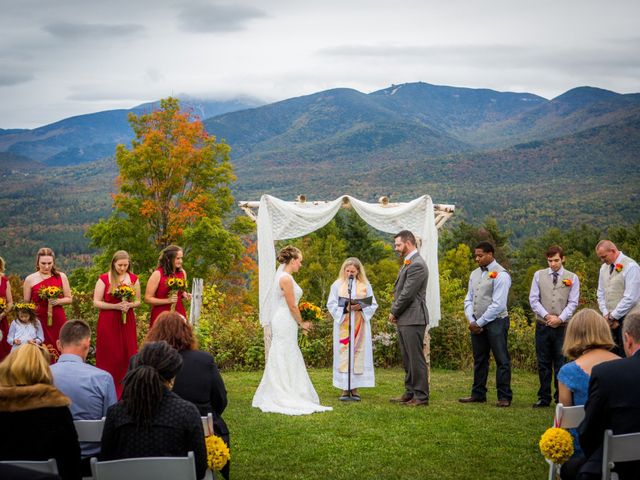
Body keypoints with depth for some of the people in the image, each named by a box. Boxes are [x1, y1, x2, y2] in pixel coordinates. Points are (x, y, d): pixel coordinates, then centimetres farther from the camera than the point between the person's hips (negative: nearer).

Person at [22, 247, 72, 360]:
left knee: (59, 351, -2)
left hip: (58, 321, 1)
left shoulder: (61, 277, 5)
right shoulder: (30, 279, 2)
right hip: (39, 321, -1)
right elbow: (26, 304, 8)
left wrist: (58, 301, -10)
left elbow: (69, 299, 8)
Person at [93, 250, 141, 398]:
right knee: (109, 356, -1)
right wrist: (116, 306, -17)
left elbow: (138, 301, 12)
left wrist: (129, 305, -10)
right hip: (108, 322, -3)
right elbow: (96, 302, -5)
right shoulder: (104, 279, -4)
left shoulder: (133, 279, 5)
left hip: (127, 321, 3)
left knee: (127, 354, 2)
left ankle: (125, 390, 10)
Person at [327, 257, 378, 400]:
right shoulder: (337, 285, 4)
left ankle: (355, 388, 4)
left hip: (360, 326, 1)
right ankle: (345, 388, 1)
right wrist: (345, 309, -14)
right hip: (342, 325, -1)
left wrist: (361, 307, -13)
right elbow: (331, 304, 3)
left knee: (359, 354, -1)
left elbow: (373, 305, 6)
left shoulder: (365, 285, 5)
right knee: (343, 355, -3)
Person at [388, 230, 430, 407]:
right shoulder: (408, 263, 17)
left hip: (413, 319, -10)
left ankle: (421, 396, 0)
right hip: (404, 320, 10)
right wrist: (395, 312, 9)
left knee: (416, 359, -5)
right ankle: (410, 393, 23)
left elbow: (407, 294, -19)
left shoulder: (417, 265, -15)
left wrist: (394, 312, -8)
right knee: (407, 359, 15)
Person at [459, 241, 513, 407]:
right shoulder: (474, 274, 12)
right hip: (476, 324, 7)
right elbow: (469, 299, 13)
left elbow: (498, 305, -16)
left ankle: (504, 397, 2)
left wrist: (480, 323, -14)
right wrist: (471, 321, -3)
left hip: (496, 322, -7)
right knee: (479, 360, 13)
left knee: (501, 360, -3)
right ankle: (478, 394, 21)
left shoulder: (500, 274, -11)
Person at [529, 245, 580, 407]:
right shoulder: (539, 275, 6)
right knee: (543, 363, 6)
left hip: (563, 327, -1)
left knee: (561, 363, 2)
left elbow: (573, 302, -1)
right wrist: (547, 316, -9)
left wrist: (560, 318, -13)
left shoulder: (572, 278, 3)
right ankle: (544, 398, 13)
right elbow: (533, 299, 2)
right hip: (543, 326, 1)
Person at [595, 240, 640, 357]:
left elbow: (630, 298, -17)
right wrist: (606, 315, 1)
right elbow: (601, 294, 14)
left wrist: (613, 316, -12)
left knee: (625, 356, -6)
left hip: (627, 320, -7)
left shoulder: (630, 266, -12)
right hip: (611, 320, 7)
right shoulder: (604, 267, 11)